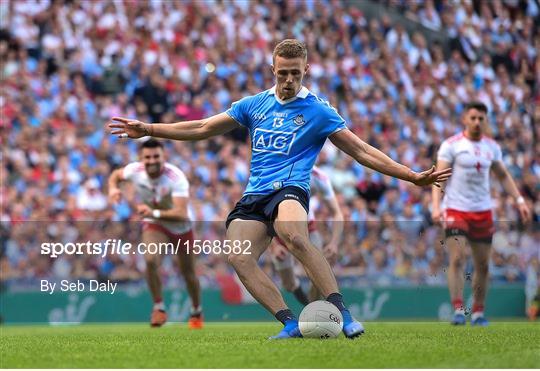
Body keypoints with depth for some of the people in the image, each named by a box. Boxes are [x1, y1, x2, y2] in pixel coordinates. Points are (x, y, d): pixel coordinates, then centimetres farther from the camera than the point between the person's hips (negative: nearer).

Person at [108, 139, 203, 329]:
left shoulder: (176, 178, -35)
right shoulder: (134, 170, -22)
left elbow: (182, 213, -43)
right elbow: (116, 175, 3)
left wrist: (155, 213, -57)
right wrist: (113, 188, -20)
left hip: (181, 227, -1)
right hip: (154, 226, 1)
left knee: (188, 273, 12)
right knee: (151, 260, -27)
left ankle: (197, 312, 40)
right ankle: (159, 308, -9)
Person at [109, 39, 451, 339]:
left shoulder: (319, 111, 5)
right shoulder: (253, 105, 16)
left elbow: (362, 151, 4)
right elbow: (202, 129, 21)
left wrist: (412, 176, -4)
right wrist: (147, 129, 16)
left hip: (289, 189, -5)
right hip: (253, 197, 5)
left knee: (294, 237, -38)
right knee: (239, 257, -24)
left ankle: (342, 314, -38)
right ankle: (291, 323, -25)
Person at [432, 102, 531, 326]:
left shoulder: (492, 147, 9)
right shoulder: (451, 145, -4)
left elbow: (503, 176, 20)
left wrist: (519, 200, 9)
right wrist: (436, 205, -22)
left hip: (483, 212, 4)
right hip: (456, 210, -4)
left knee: (482, 265, 5)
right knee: (457, 260, -15)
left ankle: (478, 312, 14)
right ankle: (458, 310, -15)